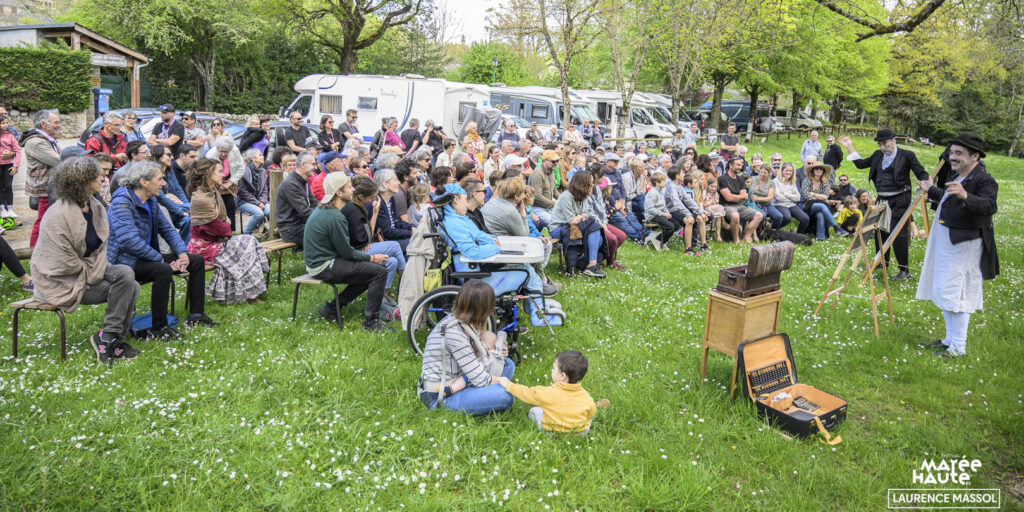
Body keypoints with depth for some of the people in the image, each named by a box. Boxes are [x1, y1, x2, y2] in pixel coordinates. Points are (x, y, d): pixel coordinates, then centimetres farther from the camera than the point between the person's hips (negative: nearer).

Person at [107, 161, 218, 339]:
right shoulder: (122, 202, -19)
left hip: (146, 257, 10)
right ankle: (158, 328, -27)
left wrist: (182, 253, -3)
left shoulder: (151, 201, 9)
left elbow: (167, 229, 15)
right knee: (163, 270, -37)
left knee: (197, 261, 4)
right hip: (125, 261, -10)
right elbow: (130, 241, -28)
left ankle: (196, 315, 10)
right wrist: (161, 260, -24)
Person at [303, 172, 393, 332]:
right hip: (325, 267, -10)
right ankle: (371, 321, -7)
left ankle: (332, 306, 14)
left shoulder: (322, 208, 9)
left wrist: (368, 256, 12)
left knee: (372, 267, 13)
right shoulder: (335, 217, -22)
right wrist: (372, 257, -2)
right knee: (380, 272, -13)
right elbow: (347, 253, -15)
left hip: (318, 261, 10)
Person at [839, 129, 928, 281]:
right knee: (880, 231, 15)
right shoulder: (878, 155, 11)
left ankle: (904, 270, -1)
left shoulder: (907, 155, -4)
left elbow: (921, 173, -4)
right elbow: (861, 164, 15)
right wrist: (849, 147, 12)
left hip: (899, 200, -6)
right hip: (882, 199, 6)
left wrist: (924, 183, -24)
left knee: (898, 233, -9)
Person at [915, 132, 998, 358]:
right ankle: (950, 339, 32)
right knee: (943, 292, 18)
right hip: (945, 241, 10)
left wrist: (965, 196, -51)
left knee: (956, 293, -5)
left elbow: (989, 206, -34)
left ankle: (958, 347, 6)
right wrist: (931, 190, 39)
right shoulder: (957, 177, 11)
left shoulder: (984, 180, -17)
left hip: (964, 244, -10)